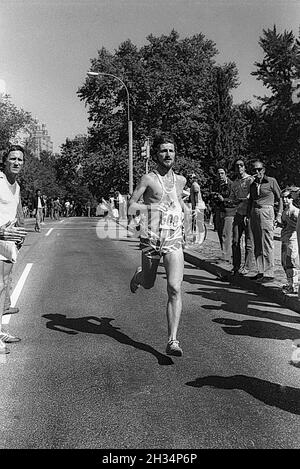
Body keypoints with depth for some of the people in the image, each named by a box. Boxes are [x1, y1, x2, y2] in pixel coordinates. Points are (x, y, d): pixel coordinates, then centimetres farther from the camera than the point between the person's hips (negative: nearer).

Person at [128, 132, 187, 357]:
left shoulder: (180, 180, 13)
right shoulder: (148, 179, -2)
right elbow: (130, 207, -6)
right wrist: (156, 207, -16)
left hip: (175, 241, 2)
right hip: (151, 239, -2)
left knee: (175, 289, -12)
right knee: (148, 284, 16)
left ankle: (173, 340, -7)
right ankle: (139, 275, 54)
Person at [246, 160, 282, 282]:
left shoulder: (271, 181, 1)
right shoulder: (253, 184, 16)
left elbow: (280, 199, 4)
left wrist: (279, 215, -3)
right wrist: (248, 215, 14)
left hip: (266, 213, -6)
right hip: (254, 215, 6)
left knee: (267, 245, -8)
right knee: (257, 245, 7)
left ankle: (269, 273, -6)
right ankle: (261, 271, 14)